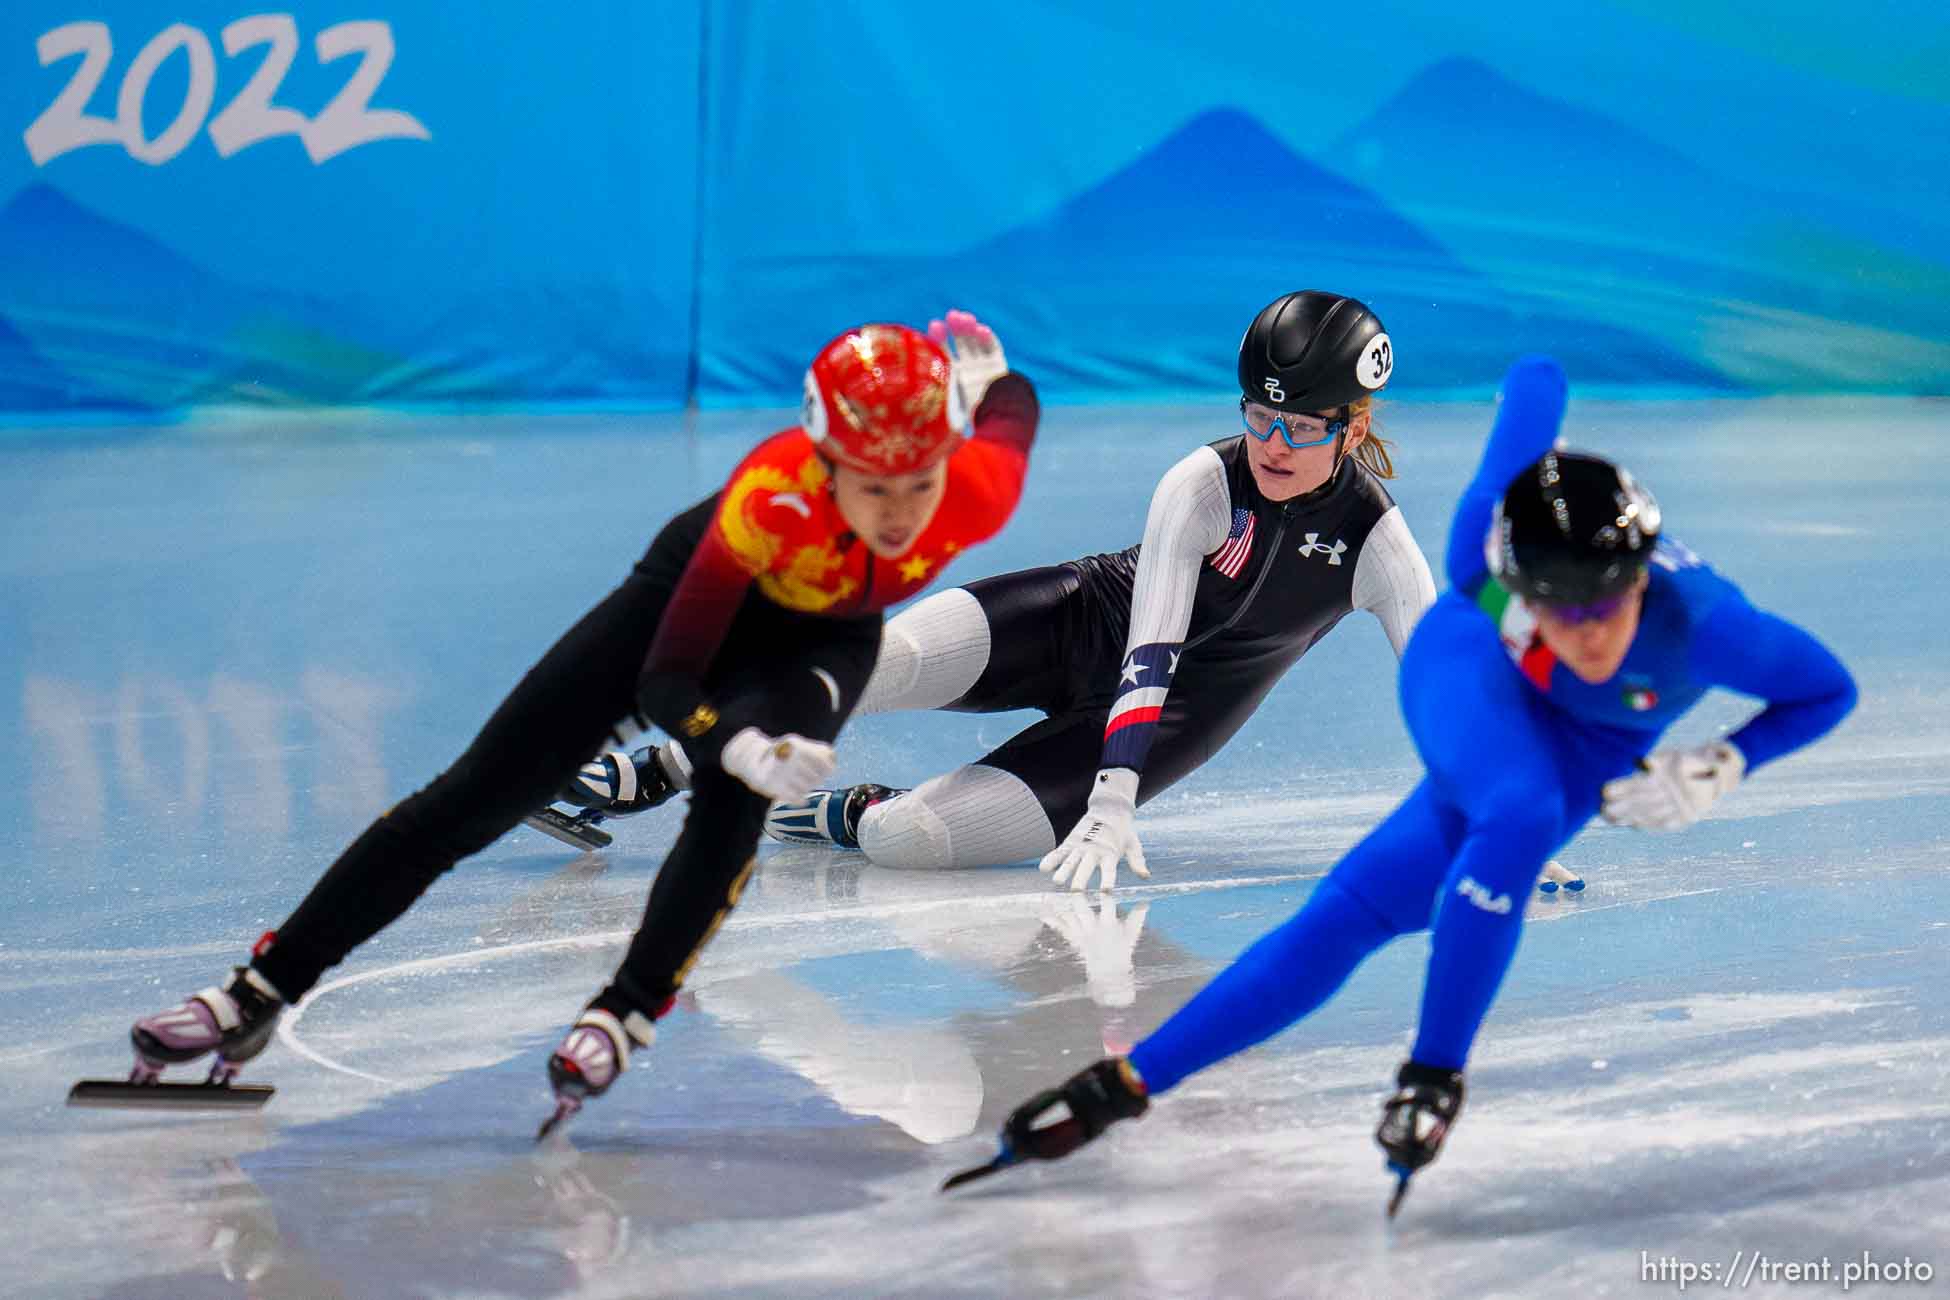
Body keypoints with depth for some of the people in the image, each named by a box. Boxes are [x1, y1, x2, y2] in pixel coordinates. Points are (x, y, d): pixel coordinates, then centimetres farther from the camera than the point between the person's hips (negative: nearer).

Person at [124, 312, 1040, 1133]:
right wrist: (739, 745, -56)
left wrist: (986, 371, 12)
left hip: (821, 639, 1)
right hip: (696, 590, -1)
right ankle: (259, 993, 5)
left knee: (733, 803, -33)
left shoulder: (980, 490, -36)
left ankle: (626, 1014, -18)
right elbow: (664, 681, -37)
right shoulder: (773, 492, -42)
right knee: (474, 799, -3)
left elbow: (1014, 408, -10)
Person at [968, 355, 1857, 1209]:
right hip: (1471, 669, -1)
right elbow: (1537, 377, -22)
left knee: (1355, 915, -11)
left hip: (1593, 749, 1)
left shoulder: (1701, 625, -41)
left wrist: (1718, 770, -32)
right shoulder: (1488, 548, -38)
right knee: (1520, 819, -33)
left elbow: (1829, 693, -22)